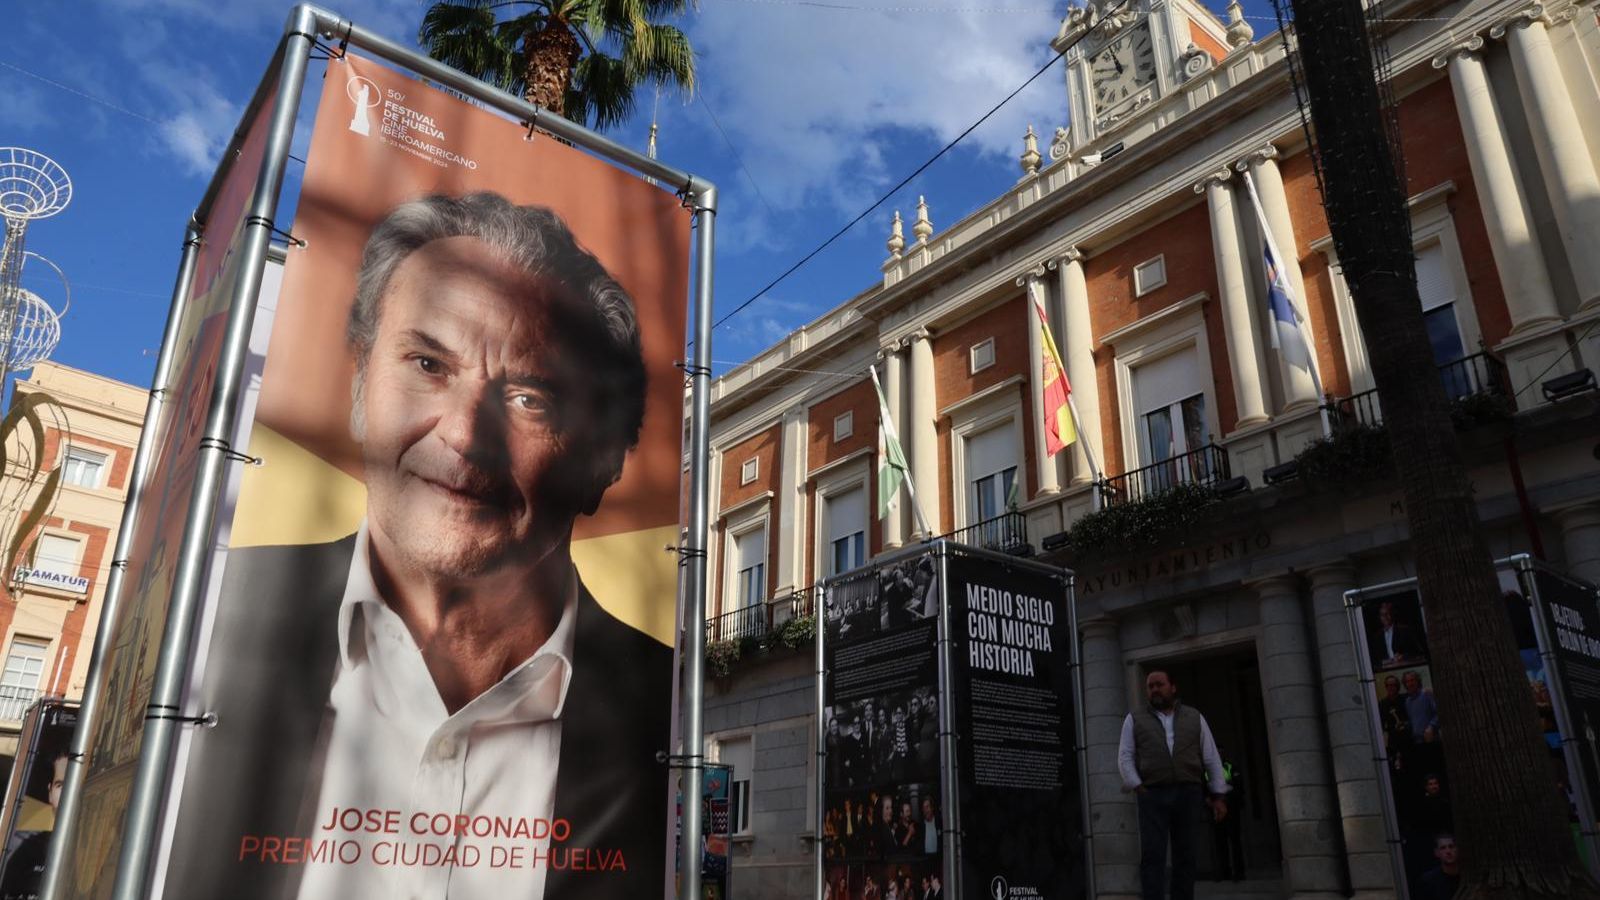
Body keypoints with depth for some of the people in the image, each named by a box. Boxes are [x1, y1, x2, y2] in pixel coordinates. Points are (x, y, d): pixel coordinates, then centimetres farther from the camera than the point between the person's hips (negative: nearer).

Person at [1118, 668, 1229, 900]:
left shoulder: (1194, 718, 13)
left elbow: (1212, 759, 11)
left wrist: (1218, 797, 4)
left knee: (1185, 855, 1)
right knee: (1152, 855, -11)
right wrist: (1137, 787, -10)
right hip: (1152, 796, -1)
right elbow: (1125, 757, 3)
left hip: (1188, 794, 1)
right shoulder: (1134, 720, 11)